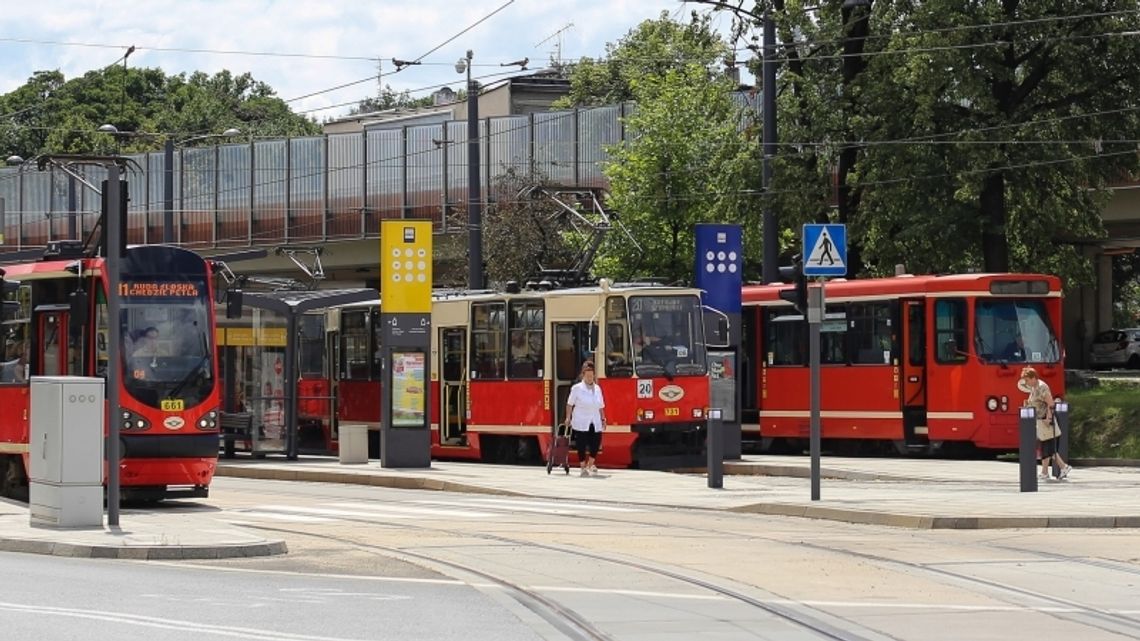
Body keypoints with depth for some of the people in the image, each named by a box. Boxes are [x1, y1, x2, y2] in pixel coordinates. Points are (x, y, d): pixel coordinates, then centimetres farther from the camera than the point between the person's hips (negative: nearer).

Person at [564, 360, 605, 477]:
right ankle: (583, 467, 11)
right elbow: (570, 404, 0)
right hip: (581, 422, -4)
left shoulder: (597, 388, 9)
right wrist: (568, 418, -5)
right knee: (582, 445, -2)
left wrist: (603, 419, 12)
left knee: (596, 443, 2)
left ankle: (591, 464, 25)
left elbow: (601, 406, 14)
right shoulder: (577, 388, -4)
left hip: (595, 422, 4)